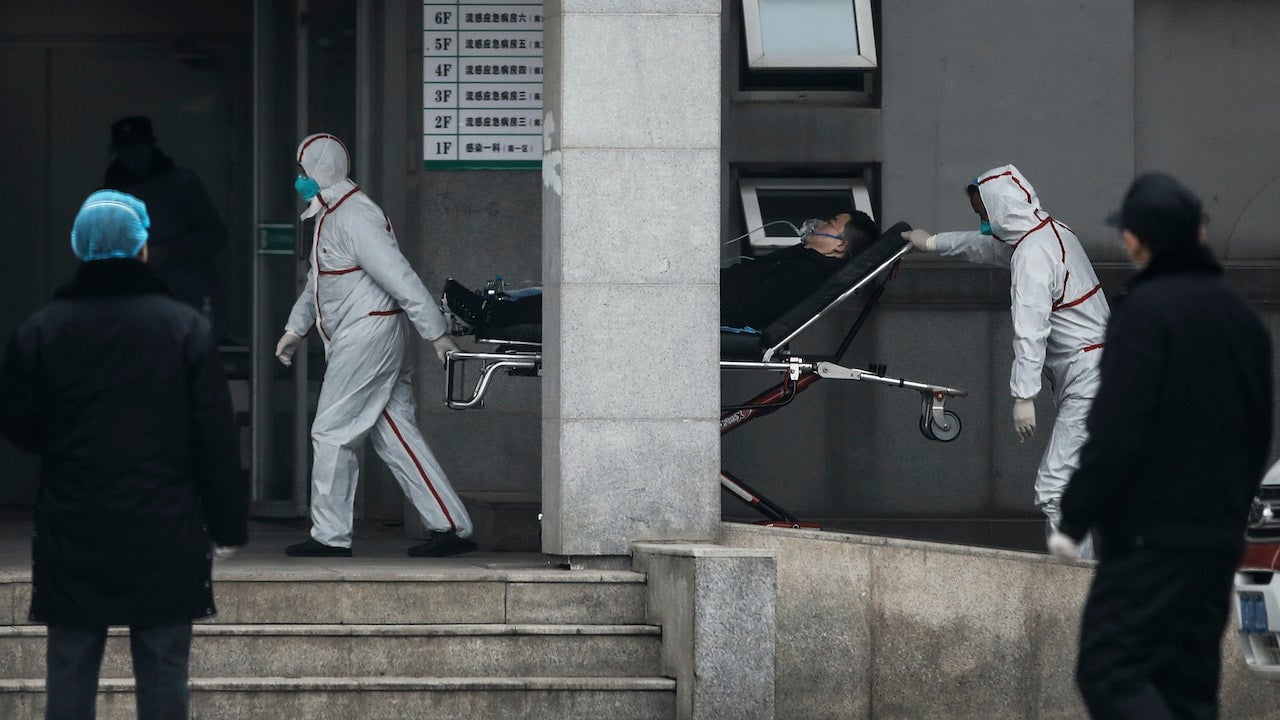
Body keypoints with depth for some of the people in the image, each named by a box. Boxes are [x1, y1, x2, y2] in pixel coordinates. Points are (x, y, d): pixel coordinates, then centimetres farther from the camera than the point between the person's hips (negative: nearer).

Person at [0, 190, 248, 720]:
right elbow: (217, 441, -6)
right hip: (165, 538, -1)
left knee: (70, 675, 7)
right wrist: (226, 527, 2)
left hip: (73, 540, 1)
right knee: (163, 675, 6)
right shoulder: (185, 327, -7)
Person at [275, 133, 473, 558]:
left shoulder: (353, 217, -16)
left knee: (332, 434, -4)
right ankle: (451, 527, 4)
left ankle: (330, 536, 1)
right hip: (358, 340, 10)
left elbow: (399, 277, -22)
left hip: (366, 336, -10)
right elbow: (316, 282, 32)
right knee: (394, 435, 7)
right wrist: (296, 328, 34)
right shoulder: (331, 216, 18)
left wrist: (436, 335, -24)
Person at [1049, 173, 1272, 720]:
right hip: (1219, 539, 8)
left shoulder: (1145, 310, -11)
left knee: (1109, 671, -7)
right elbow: (1257, 430, 17)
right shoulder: (1241, 315, 13)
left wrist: (1075, 519, -10)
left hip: (1152, 535, -8)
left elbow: (1117, 430, -17)